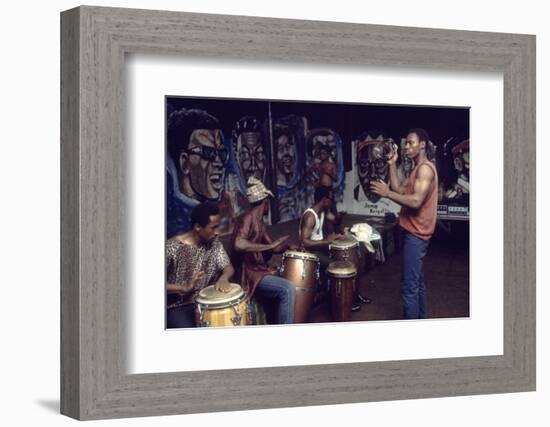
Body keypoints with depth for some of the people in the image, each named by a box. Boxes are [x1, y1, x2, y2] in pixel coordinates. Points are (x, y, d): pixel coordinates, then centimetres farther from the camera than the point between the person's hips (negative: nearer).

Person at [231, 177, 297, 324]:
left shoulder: (260, 222, 13)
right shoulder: (248, 218, -17)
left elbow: (274, 247, 20)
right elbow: (238, 244, -34)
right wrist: (269, 246, -31)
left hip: (262, 270, 11)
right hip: (250, 275, -11)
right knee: (288, 289, -24)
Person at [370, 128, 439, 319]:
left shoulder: (425, 168, -16)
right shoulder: (417, 169, 16)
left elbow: (416, 201, -25)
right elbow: (400, 190, 12)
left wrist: (387, 193, -20)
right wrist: (392, 165, 8)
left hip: (416, 234, -11)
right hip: (414, 232, 11)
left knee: (409, 286, -10)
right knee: (417, 282, 16)